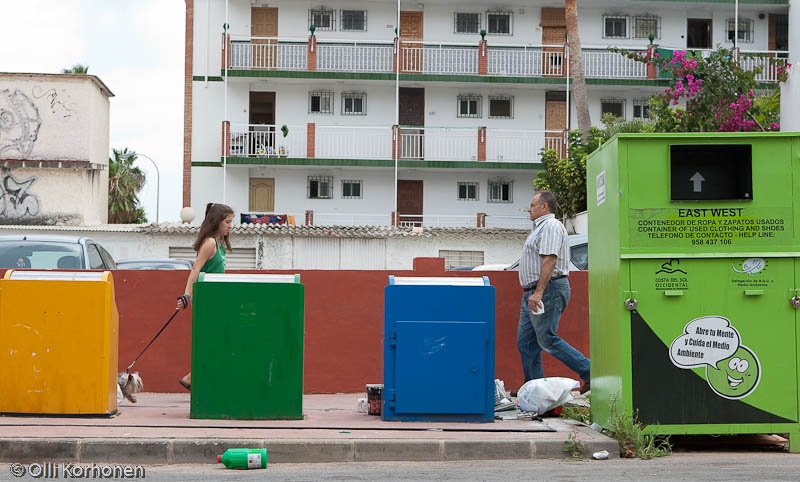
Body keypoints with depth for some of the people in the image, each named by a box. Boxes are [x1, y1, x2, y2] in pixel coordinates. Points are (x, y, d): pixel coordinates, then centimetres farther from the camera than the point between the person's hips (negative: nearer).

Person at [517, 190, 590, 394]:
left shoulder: (551, 226, -11)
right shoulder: (541, 227, 23)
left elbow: (550, 260, -22)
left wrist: (539, 292, -29)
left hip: (548, 290, -11)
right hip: (533, 293, 11)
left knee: (547, 339, -12)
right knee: (525, 342, 7)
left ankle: (589, 372, -7)